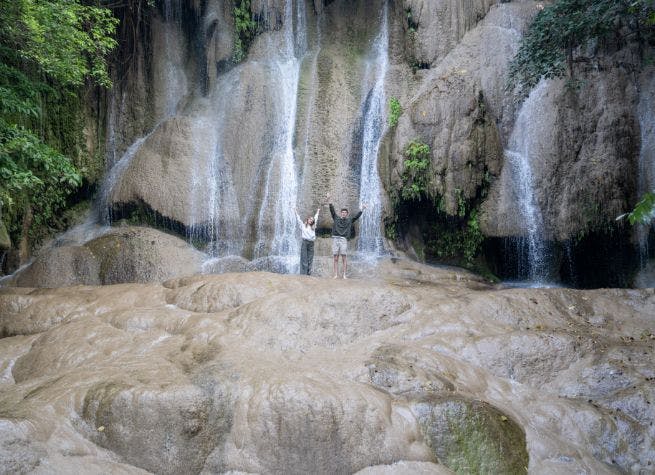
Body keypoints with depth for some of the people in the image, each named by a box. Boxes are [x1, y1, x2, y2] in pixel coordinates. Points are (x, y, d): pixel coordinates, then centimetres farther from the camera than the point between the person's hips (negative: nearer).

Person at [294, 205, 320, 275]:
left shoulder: (313, 227, 19)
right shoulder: (303, 225, 10)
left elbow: (316, 219, 33)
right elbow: (298, 218, 14)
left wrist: (317, 212, 44)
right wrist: (295, 211, 18)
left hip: (311, 243, 4)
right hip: (305, 242, -4)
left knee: (310, 259, 1)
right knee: (304, 258, -7)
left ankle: (308, 273, 2)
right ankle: (303, 273, -9)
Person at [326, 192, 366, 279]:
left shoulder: (349, 220, 14)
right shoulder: (336, 218, 15)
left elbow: (357, 216, 5)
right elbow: (332, 210, 7)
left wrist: (362, 209, -6)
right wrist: (328, 201, -3)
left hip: (343, 240, -1)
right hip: (335, 239, 1)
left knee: (344, 257, -7)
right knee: (335, 258, 0)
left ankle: (345, 275, -8)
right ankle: (336, 275, 1)